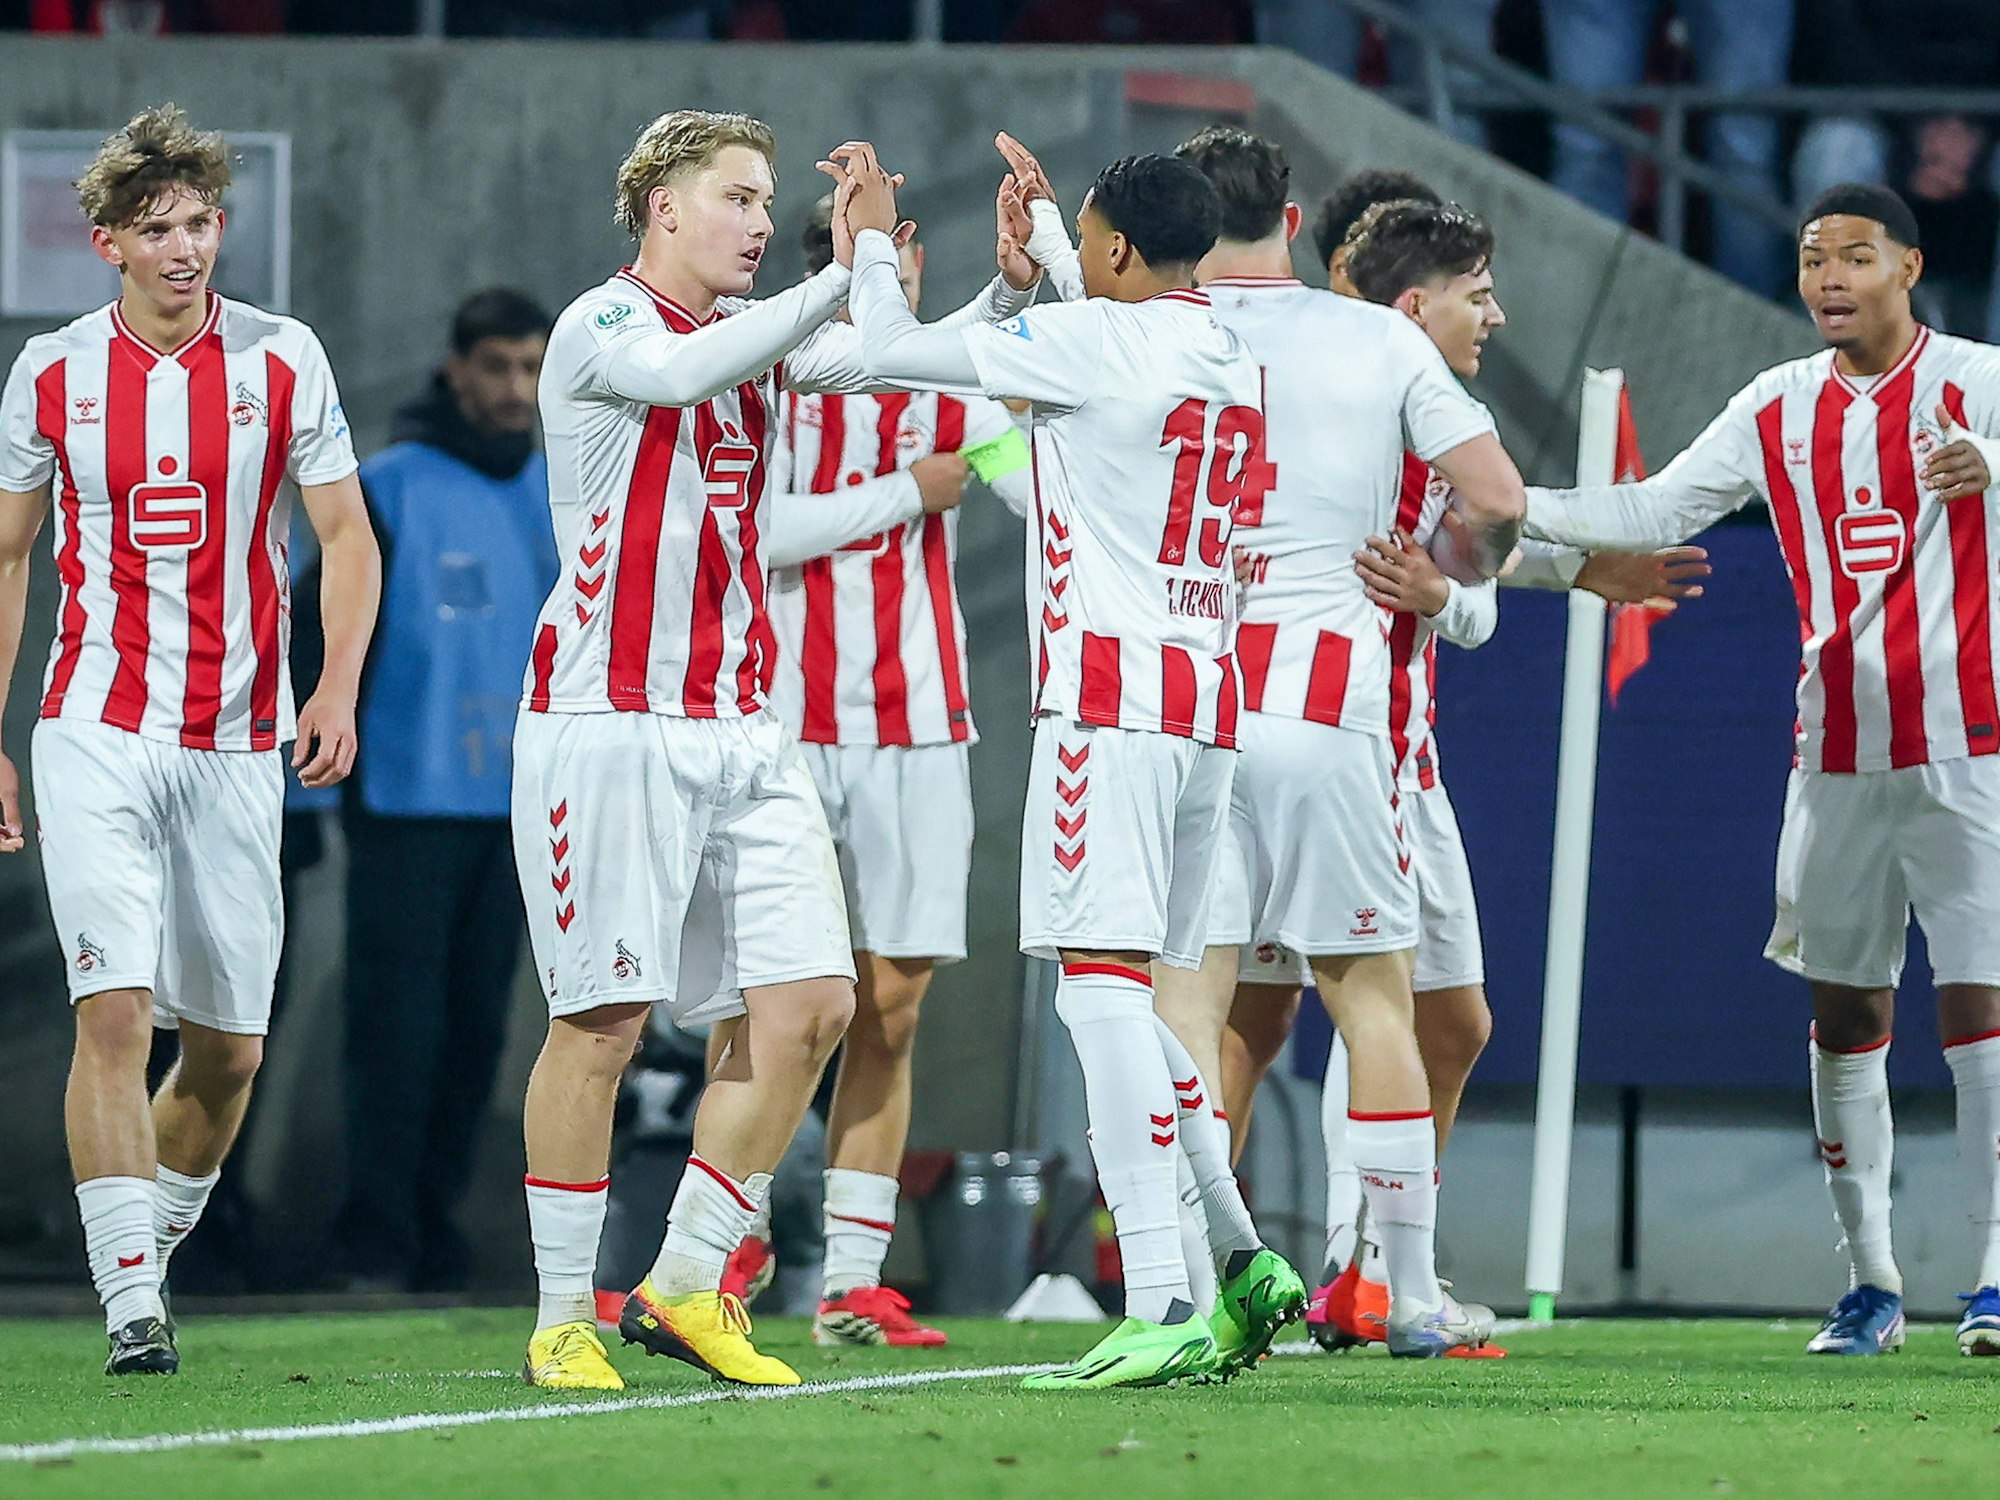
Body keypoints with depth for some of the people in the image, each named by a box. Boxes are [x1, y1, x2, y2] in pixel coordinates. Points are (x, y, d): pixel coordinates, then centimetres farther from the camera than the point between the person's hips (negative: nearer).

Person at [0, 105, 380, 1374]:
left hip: (238, 740, 2)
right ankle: (132, 1309, -16)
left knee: (230, 1049, 5)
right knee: (116, 1013, -16)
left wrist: (338, 690, -13)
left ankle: (148, 1248, 28)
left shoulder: (282, 360, 1)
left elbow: (347, 537, 3)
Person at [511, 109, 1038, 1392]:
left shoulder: (759, 331, 15)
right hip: (612, 723, -7)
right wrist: (842, 278, -36)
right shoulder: (600, 330, -7)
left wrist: (1009, 292, -11)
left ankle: (685, 1288, 11)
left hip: (744, 730, 7)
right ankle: (563, 1319, 6)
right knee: (604, 1024, -4)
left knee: (809, 1007, 0)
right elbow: (684, 374, -28)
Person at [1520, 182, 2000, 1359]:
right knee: (1846, 1007, 6)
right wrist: (1514, 506, -2)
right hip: (1837, 758, 5)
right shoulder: (1779, 410, 10)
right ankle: (1871, 1279, 13)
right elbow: (1655, 511, 10)